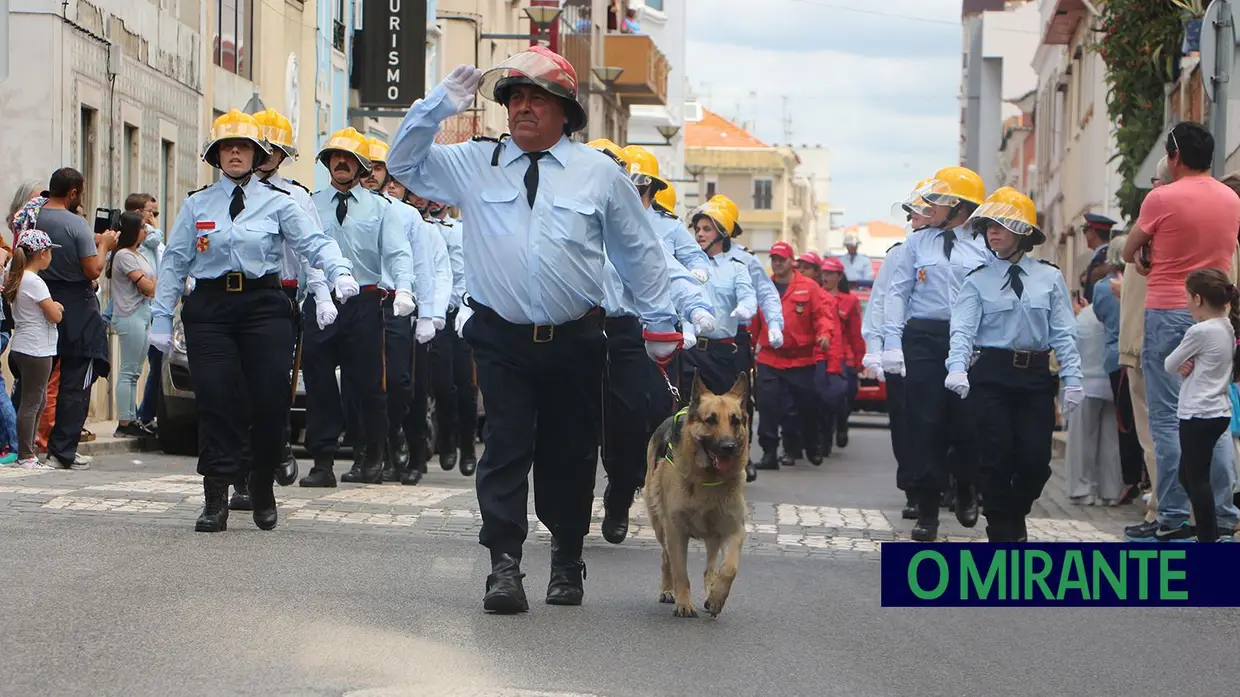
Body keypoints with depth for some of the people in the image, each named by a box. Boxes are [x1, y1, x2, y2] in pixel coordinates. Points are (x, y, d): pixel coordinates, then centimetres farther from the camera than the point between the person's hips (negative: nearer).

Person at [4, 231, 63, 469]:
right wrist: (57, 306, 4)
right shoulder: (34, 283, -17)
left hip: (20, 349, 9)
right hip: (36, 351, -9)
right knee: (31, 403, -5)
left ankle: (27, 453, 18)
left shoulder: (16, 278, 11)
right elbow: (55, 316, -17)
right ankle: (26, 457, -2)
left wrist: (52, 306, 7)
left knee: (38, 402, 16)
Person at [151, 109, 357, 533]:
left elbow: (314, 243, -3)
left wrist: (340, 272, -23)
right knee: (214, 399, -7)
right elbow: (175, 262, 11)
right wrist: (161, 318, 6)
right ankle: (216, 500, -3)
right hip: (209, 307, 1)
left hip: (264, 305, -1)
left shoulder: (277, 202, 7)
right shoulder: (196, 205, 12)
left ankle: (263, 491, 15)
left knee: (271, 399, -4)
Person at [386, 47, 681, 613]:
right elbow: (403, 164, 9)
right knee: (505, 446, -9)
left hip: (575, 340, 0)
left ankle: (567, 560, 23)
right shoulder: (474, 164, 7)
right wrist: (439, 105, -4)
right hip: (500, 337, 0)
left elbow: (639, 252, 14)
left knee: (570, 452, 7)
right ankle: (504, 565, -10)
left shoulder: (599, 173, 7)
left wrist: (660, 324, 16)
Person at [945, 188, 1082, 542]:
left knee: (1036, 459, -1)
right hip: (991, 374, -1)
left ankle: (1015, 516, 26)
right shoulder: (978, 280, 3)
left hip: (1036, 375, 1)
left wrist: (1072, 378, -3)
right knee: (997, 456, -3)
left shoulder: (1049, 277, 7)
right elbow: (963, 328, -9)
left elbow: (1062, 332, 5)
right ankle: (1002, 533, 10)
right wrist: (957, 368, -26)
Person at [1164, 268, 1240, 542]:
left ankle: (1208, 539, -5)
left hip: (1199, 415, -9)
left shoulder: (1199, 331, -18)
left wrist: (1182, 364, 11)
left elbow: (1169, 365, -8)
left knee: (1196, 479, -5)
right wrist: (1190, 365, -4)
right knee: (1189, 476, 17)